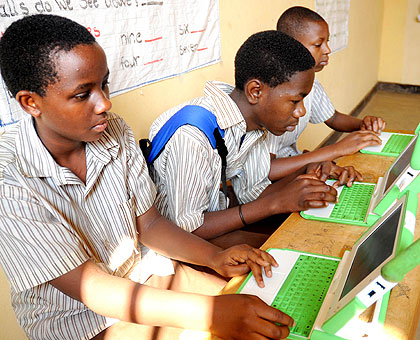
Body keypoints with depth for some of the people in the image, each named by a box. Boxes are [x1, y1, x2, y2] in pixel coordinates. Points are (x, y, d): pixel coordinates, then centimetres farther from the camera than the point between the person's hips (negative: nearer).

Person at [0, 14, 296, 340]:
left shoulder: (115, 131, -7)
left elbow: (148, 222, 0)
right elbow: (89, 287, -24)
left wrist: (216, 258, -16)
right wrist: (210, 313, -31)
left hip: (144, 271, 5)